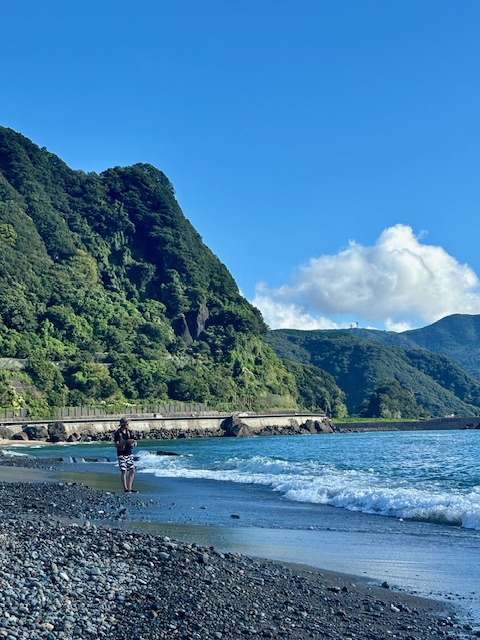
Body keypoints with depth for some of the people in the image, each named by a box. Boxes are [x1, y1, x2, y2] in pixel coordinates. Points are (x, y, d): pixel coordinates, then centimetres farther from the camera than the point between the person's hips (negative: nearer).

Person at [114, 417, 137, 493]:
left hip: (129, 454, 6)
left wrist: (133, 443, -15)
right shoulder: (117, 433, -10)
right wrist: (126, 442, -26)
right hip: (121, 454, -6)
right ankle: (125, 489, 2)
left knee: (132, 470, 2)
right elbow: (116, 445, -16)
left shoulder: (129, 432, 7)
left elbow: (135, 443, 10)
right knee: (124, 472, -4)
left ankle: (130, 488, 10)